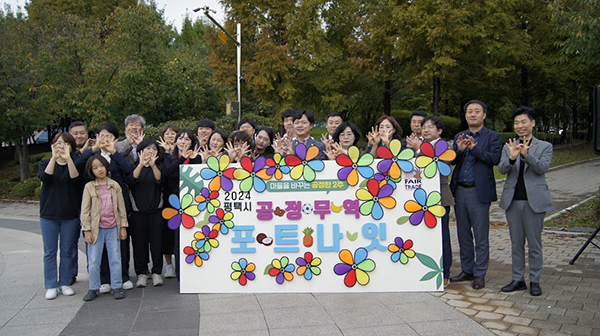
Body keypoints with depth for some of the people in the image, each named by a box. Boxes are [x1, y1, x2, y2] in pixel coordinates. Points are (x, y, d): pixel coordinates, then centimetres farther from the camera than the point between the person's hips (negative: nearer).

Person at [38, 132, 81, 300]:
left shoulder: (75, 164, 4)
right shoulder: (46, 163, 7)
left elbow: (75, 178, -17)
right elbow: (45, 177, -15)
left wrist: (68, 158, -27)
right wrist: (54, 157, -25)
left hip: (70, 215, 0)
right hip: (49, 215, 1)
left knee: (67, 251, 6)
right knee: (50, 251, 4)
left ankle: (65, 283, 17)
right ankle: (51, 285, 11)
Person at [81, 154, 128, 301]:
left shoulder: (115, 185, 3)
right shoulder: (89, 187, -1)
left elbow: (121, 207, 7)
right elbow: (85, 210, -2)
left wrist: (123, 226, 4)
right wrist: (87, 230, -7)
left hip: (113, 228, 1)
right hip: (96, 228, -1)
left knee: (115, 258, 6)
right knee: (93, 260, 5)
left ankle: (117, 287, 16)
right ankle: (93, 289, 17)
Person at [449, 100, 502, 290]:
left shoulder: (493, 137, 1)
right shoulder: (459, 137, 14)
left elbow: (495, 159, -13)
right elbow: (452, 161, 5)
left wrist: (475, 148, -24)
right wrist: (459, 150, -15)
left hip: (479, 191, -5)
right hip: (460, 190, 5)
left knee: (481, 236, 1)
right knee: (463, 234, 12)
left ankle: (480, 274, 11)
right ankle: (467, 270, 24)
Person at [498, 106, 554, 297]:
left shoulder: (545, 146, 3)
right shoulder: (509, 147, 9)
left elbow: (542, 168, -13)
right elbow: (502, 169, -5)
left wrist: (527, 154, -30)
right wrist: (512, 158, -26)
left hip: (534, 200, -3)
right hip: (512, 201, 3)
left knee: (534, 244, 4)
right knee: (516, 243, 11)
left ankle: (535, 281, 16)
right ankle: (518, 280, 20)